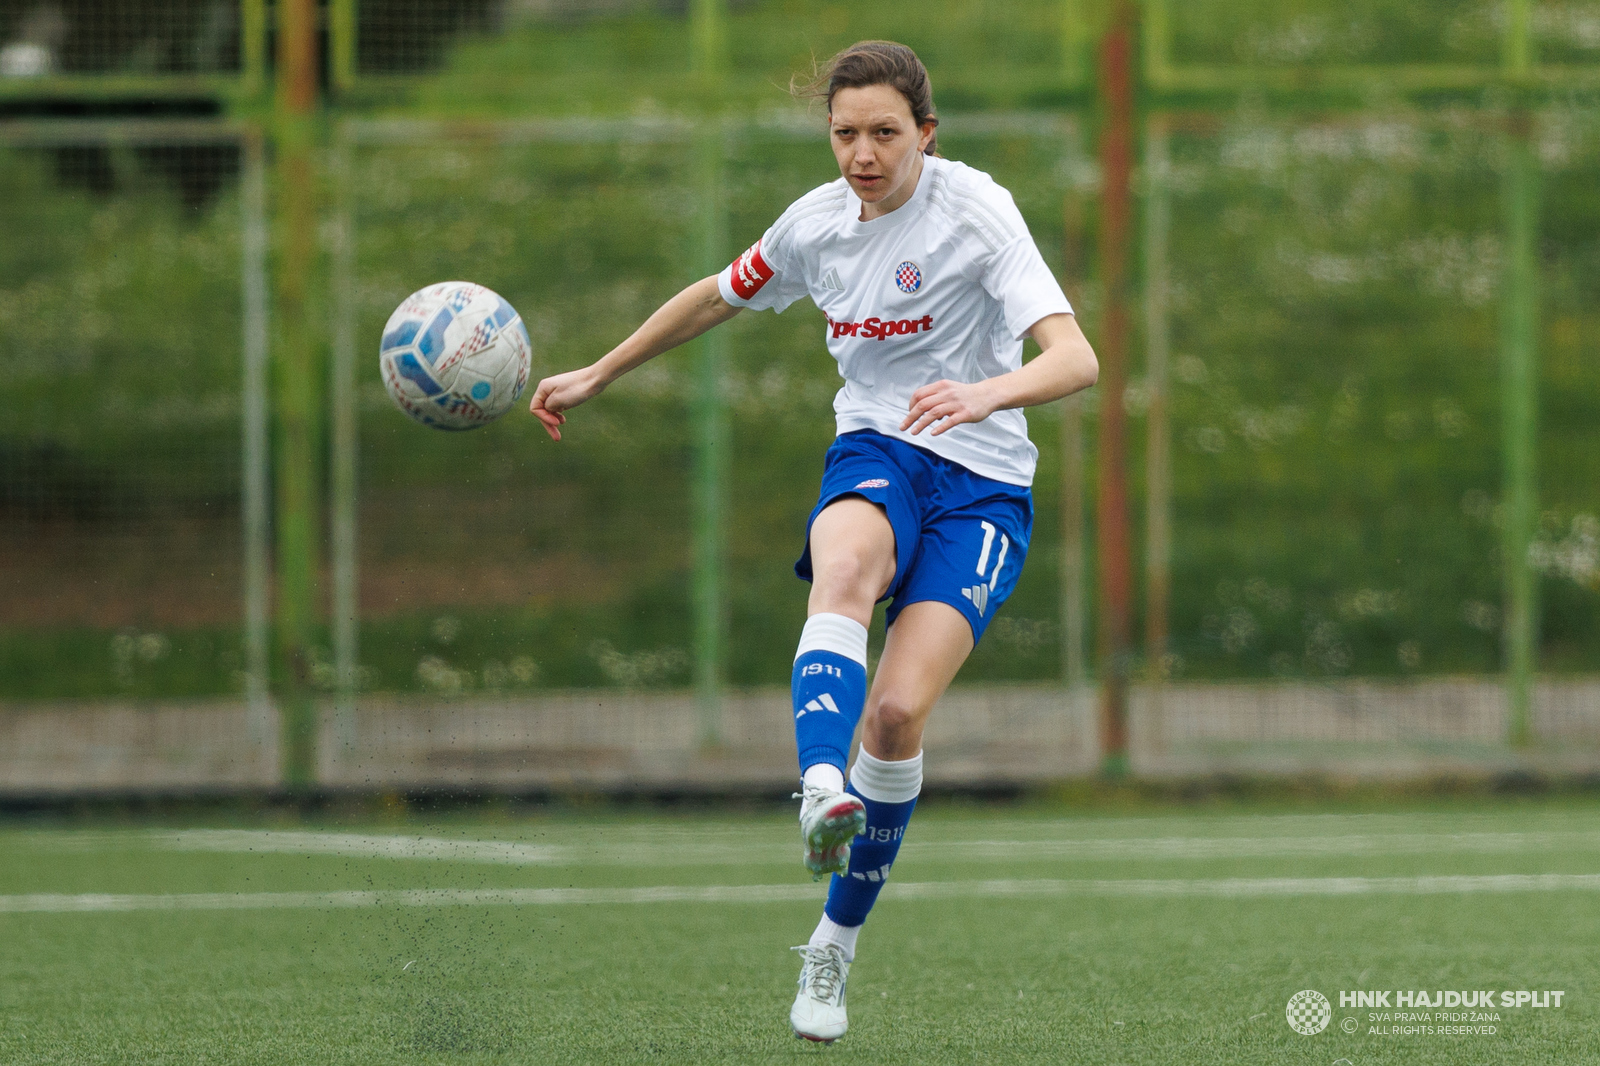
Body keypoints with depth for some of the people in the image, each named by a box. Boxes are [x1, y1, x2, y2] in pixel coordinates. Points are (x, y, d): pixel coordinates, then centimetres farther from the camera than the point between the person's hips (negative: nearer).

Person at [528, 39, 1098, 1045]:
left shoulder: (975, 210, -12)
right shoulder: (817, 223, 5)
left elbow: (1076, 359, -23)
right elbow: (716, 297, 26)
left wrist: (988, 394, -43)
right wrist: (595, 377, 30)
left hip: (983, 483, -3)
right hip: (875, 453, 3)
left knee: (897, 709, -19)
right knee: (845, 565, -37)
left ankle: (836, 947, 0)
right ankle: (824, 795, -60)